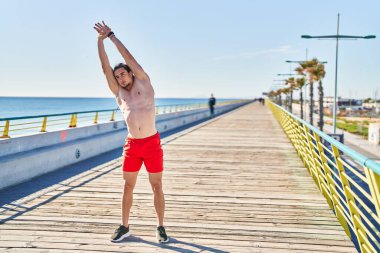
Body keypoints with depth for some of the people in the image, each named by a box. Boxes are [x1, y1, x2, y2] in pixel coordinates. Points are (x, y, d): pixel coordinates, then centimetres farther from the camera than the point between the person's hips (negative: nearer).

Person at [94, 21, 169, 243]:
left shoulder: (144, 82, 5)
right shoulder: (118, 92, 12)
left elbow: (129, 58, -2)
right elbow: (106, 68, 3)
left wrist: (112, 35, 1)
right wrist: (100, 40, -4)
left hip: (152, 143, -3)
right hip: (132, 145, 3)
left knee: (157, 186, 3)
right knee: (128, 186, 8)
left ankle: (161, 227, 12)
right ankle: (125, 227, 19)